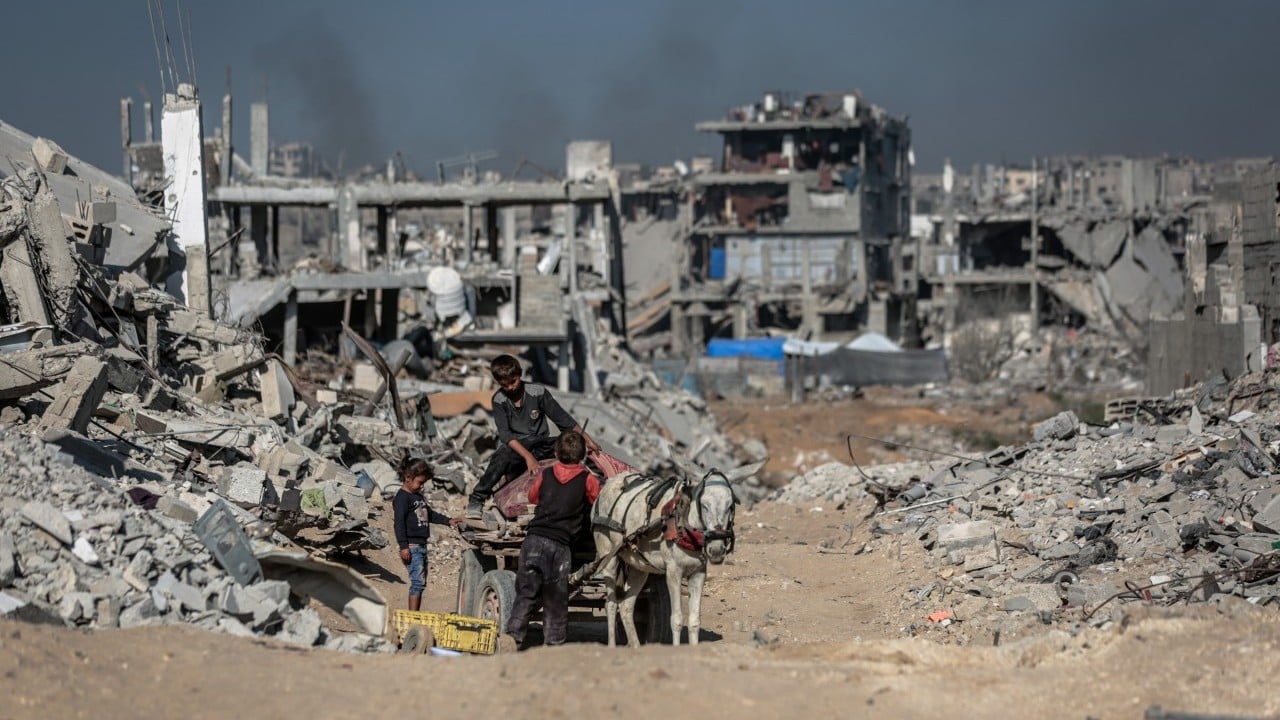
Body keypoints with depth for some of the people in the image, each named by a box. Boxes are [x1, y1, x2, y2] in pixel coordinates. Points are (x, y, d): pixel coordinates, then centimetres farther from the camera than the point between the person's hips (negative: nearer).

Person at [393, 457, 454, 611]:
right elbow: (399, 522, -16)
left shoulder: (418, 496, 20)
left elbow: (430, 514, 34)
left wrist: (448, 521, 25)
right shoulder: (402, 497, -9)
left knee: (421, 582, 10)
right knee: (418, 582, -13)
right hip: (411, 546, -10)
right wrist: (403, 546, -22)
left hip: (421, 545, 10)